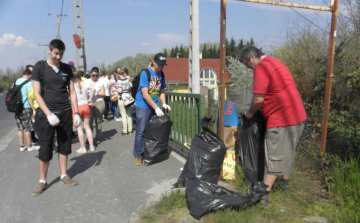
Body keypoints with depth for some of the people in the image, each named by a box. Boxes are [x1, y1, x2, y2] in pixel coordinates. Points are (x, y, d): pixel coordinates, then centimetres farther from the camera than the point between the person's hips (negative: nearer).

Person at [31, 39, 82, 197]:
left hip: (65, 113, 3)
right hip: (46, 114, -3)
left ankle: (63, 176, 23)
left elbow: (72, 92, 7)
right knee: (45, 149, 2)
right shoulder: (39, 67, -3)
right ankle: (42, 181, 16)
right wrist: (49, 114, -17)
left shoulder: (67, 69, 6)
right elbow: (37, 94, -7)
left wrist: (76, 113, 0)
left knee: (64, 146, 10)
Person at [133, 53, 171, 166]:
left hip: (155, 106, 6)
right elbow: (145, 94, -19)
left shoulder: (161, 74, 6)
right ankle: (138, 155, 11)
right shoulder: (145, 73, -14)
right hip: (143, 106, -6)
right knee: (141, 132, -2)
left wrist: (164, 104, -4)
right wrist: (156, 108, -21)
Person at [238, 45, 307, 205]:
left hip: (281, 120, -10)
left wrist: (250, 112, -1)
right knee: (287, 152, 22)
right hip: (298, 116, 10)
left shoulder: (261, 68, -14)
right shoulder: (275, 63, 18)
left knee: (273, 157, -3)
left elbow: (258, 98, -20)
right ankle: (285, 183, 39)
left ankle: (264, 195, 6)